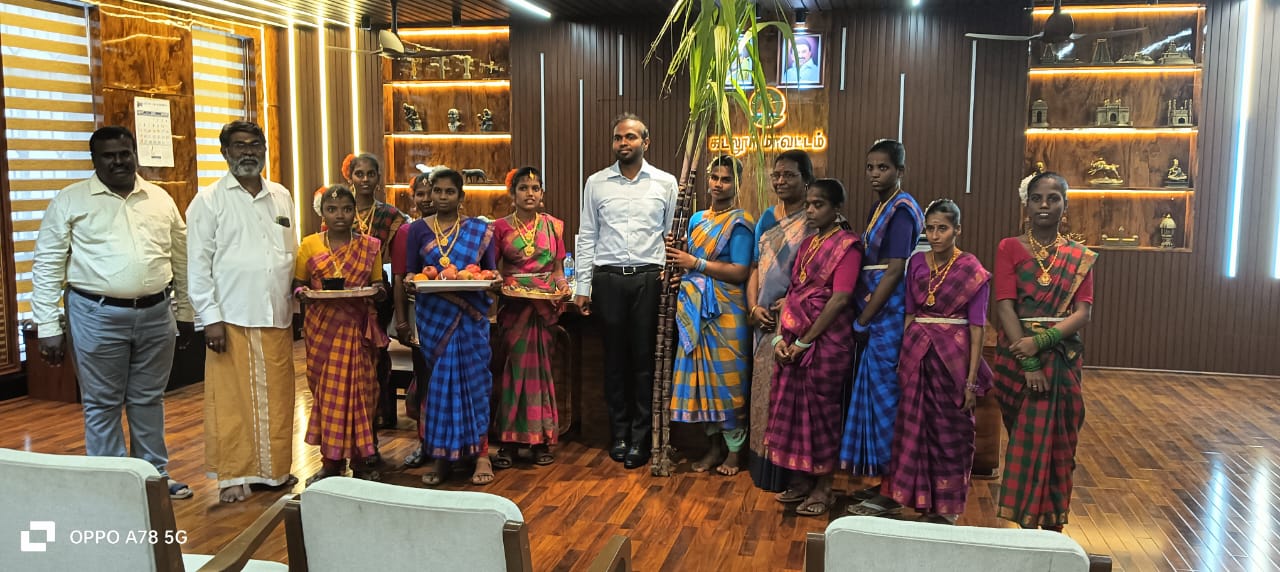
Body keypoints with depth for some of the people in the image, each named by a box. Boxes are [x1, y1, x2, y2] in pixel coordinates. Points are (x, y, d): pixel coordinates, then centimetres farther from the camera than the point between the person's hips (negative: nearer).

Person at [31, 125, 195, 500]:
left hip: (156, 314, 3)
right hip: (98, 316, -3)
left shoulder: (161, 200, 8)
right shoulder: (70, 201, -2)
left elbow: (181, 259, 13)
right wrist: (48, 327, -6)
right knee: (102, 404, 6)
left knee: (149, 400, 13)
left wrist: (185, 313, 13)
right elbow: (47, 266, -3)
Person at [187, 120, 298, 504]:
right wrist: (211, 317, -10)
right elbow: (197, 264, -4)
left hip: (277, 318, 4)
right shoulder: (209, 200, 0)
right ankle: (233, 476, 12)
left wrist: (296, 306, 11)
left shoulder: (282, 197, 13)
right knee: (231, 401, 1)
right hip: (232, 319, -4)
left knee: (277, 398, 8)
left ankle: (275, 468, 21)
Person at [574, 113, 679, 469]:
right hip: (608, 279, 1)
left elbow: (672, 235, 6)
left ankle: (640, 438, 12)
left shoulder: (666, 183, 4)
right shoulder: (596, 183, 6)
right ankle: (619, 433, 20)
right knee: (615, 357, 8)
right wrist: (583, 287, 4)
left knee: (644, 358, 2)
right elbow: (587, 237, 7)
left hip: (649, 278, -1)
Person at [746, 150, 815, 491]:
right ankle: (764, 467, 21)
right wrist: (754, 307, 1)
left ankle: (790, 472, 6)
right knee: (764, 389, 10)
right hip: (766, 321, 6)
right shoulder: (766, 218, 14)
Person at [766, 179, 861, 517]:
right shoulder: (807, 244, 14)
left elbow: (840, 299, -17)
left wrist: (805, 341, -15)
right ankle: (800, 480, 23)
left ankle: (823, 488, 13)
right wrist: (781, 337, 0)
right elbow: (792, 293, 13)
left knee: (821, 412, 1)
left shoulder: (847, 245, -9)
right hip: (794, 342, 7)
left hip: (826, 341, -7)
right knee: (792, 408, 10)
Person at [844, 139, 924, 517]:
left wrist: (862, 322, -14)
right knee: (878, 398, 14)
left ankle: (890, 494, 7)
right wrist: (863, 319, 9)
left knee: (885, 399, -2)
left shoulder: (901, 209, -13)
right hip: (876, 316, 9)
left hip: (889, 318, -9)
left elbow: (894, 273, -17)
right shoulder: (880, 207, 15)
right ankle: (883, 482, 24)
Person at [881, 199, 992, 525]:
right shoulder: (917, 263, 5)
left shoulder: (972, 271, -7)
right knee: (917, 427, 9)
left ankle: (947, 508, 19)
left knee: (951, 431, 5)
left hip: (953, 356, -4)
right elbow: (909, 314, 9)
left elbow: (977, 328, -8)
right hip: (918, 354, 4)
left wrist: (972, 380, -11)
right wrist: (903, 359, 4)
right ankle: (924, 502, 23)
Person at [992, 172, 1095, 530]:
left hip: (1064, 358, 1)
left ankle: (1052, 527, 13)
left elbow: (1083, 314, -4)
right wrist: (1029, 364, -18)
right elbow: (1005, 307, -8)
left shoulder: (1080, 257, 6)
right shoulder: (1010, 248, 1)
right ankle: (1026, 524, 12)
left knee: (1058, 441, 3)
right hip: (1018, 356, -1)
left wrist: (1040, 342, -21)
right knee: (1026, 440, 2)